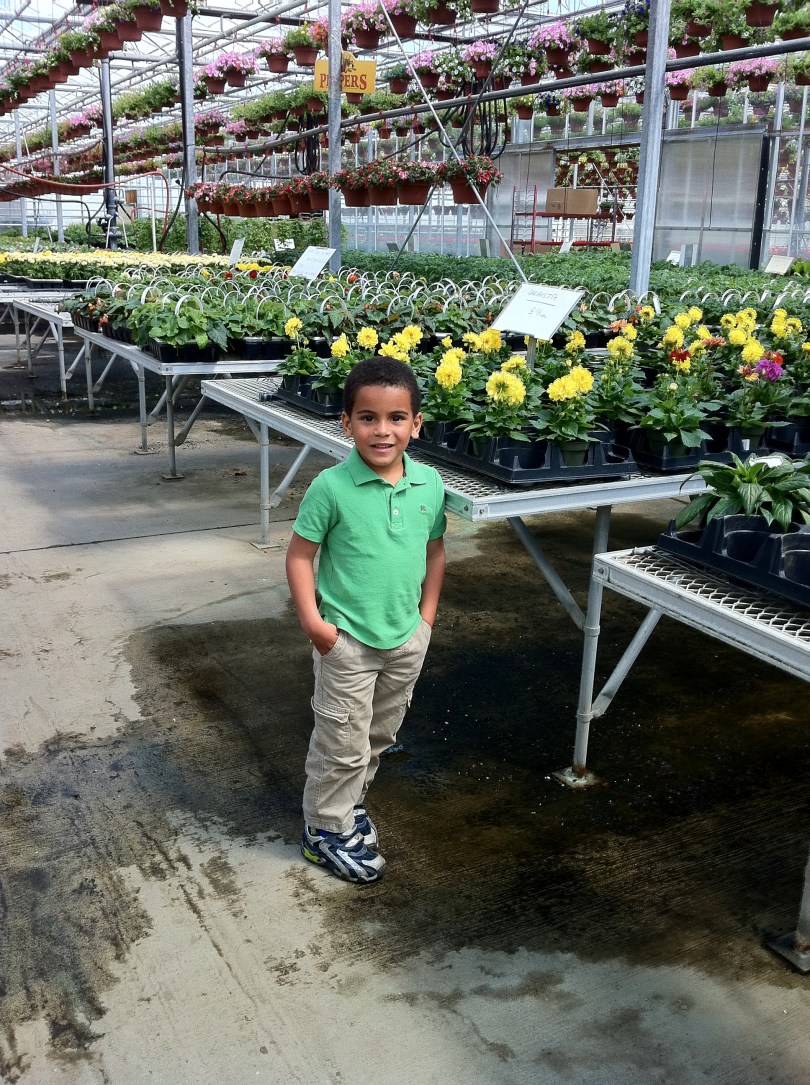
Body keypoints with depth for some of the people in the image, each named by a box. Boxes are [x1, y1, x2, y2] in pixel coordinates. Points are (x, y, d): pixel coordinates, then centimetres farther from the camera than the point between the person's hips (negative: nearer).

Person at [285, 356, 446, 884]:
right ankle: (326, 829, 27)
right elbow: (300, 554, -11)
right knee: (343, 744, 7)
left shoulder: (430, 484, -5)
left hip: (407, 640, 5)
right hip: (348, 641, -5)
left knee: (381, 735, 22)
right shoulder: (331, 488, -18)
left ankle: (351, 800, 45)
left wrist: (427, 615, 6)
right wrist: (313, 622, -16)